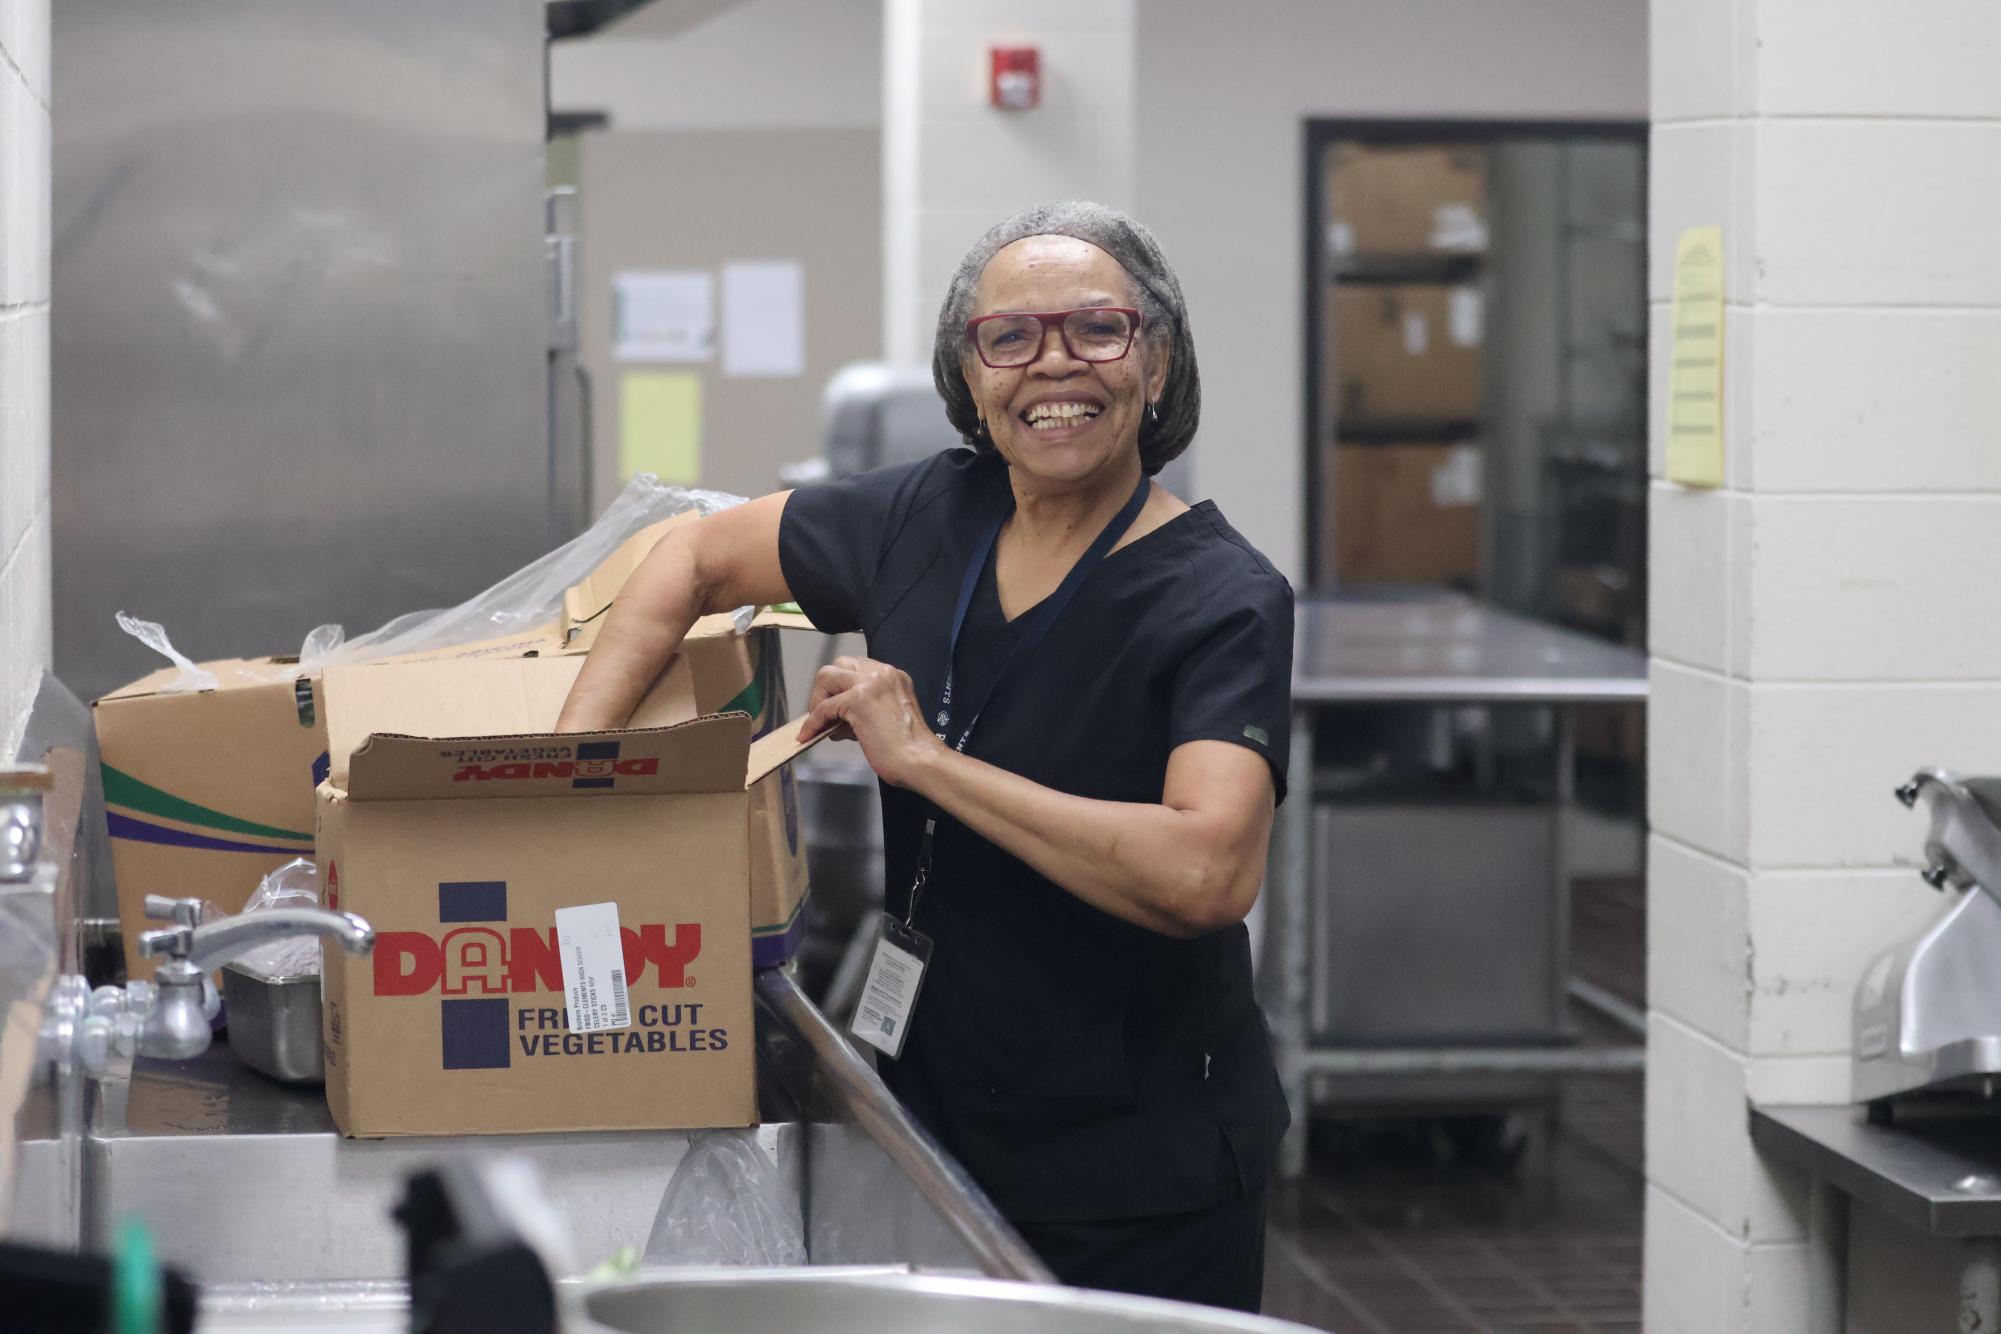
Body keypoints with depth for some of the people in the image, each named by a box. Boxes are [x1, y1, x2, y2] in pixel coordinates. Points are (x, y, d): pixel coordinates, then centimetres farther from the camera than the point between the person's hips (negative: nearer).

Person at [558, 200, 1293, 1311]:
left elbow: (1207, 871, -33)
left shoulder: (1221, 600, -18)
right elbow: (697, 556, 14)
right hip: (939, 1126, 5)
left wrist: (924, 759, -26)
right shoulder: (932, 520, 0)